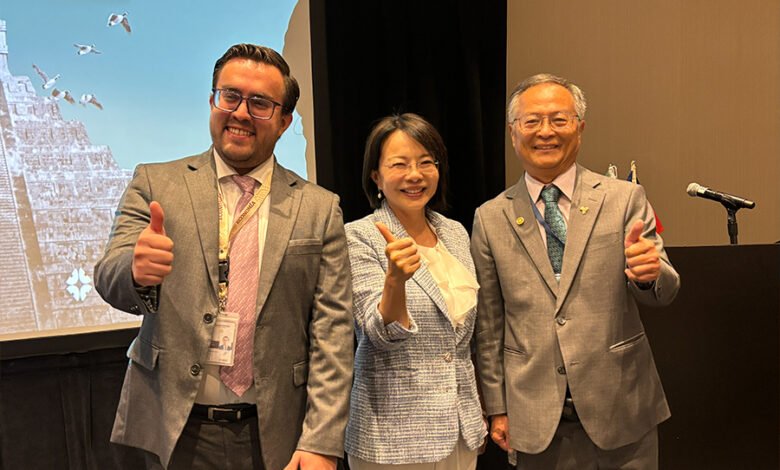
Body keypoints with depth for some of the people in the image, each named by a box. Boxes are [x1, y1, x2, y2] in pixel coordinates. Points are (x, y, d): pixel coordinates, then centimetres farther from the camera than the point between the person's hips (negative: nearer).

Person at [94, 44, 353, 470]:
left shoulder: (319, 209, -1)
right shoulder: (155, 184, 1)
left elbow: (332, 331, -4)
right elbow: (110, 280, -8)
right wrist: (137, 271, -31)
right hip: (177, 433, 0)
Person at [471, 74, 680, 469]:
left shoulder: (623, 199, -2)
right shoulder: (490, 218, 0)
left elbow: (663, 292, -3)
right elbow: (488, 325, 4)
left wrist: (650, 272, -26)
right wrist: (497, 408, 5)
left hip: (619, 410, 0)